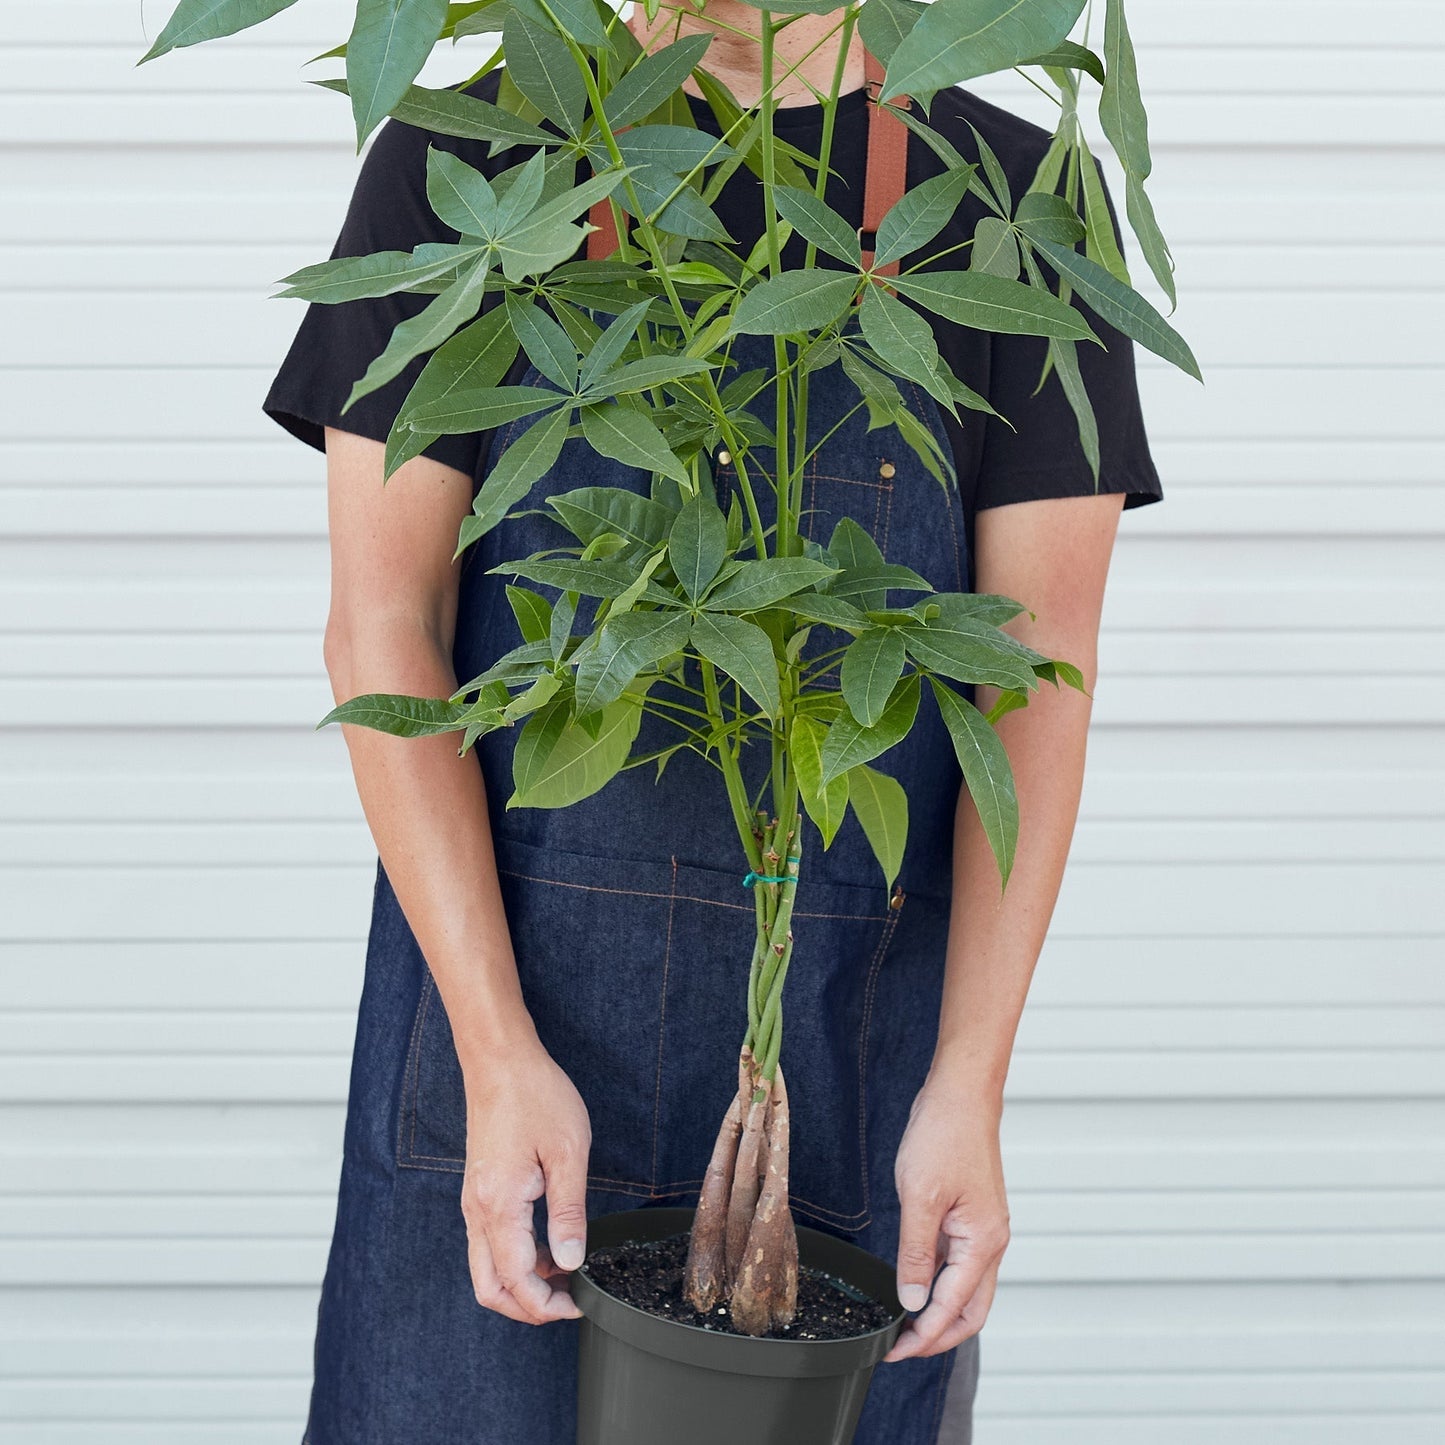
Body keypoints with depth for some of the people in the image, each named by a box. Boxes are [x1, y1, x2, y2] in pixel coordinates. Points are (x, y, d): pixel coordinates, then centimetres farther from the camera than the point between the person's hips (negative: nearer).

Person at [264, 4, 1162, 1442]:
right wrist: (501, 1055, -14)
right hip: (498, 974, 0)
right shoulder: (465, 162, 0)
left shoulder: (1025, 197, 0)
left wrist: (970, 1092, -11)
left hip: (857, 1029, 1)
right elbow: (380, 630, -5)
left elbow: (1039, 679, -2)